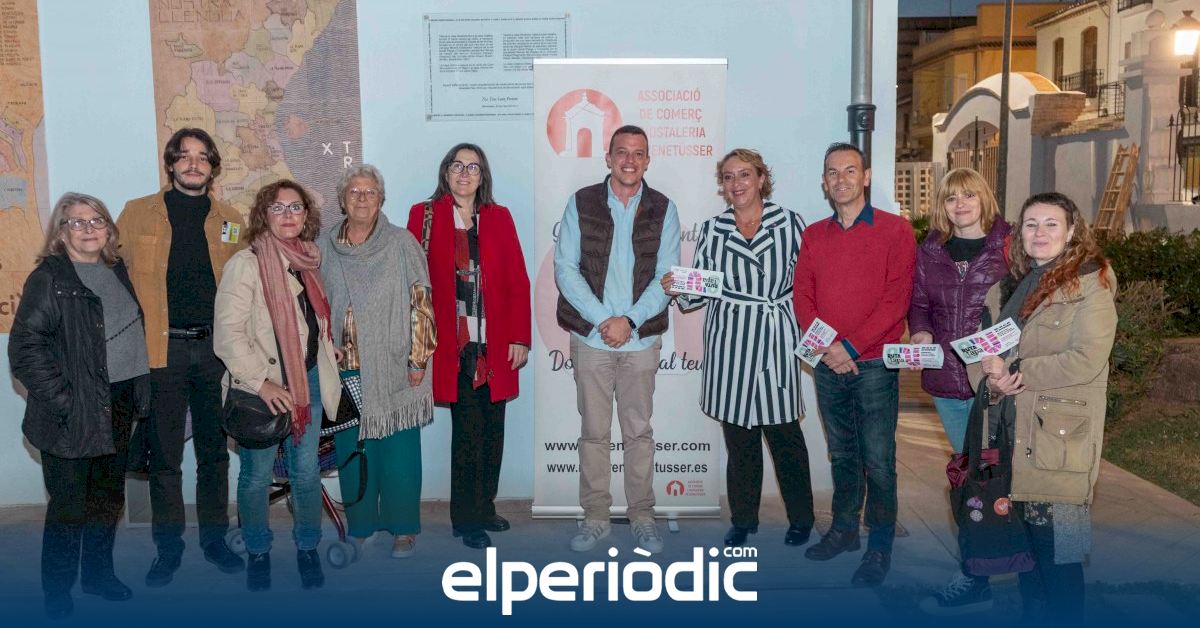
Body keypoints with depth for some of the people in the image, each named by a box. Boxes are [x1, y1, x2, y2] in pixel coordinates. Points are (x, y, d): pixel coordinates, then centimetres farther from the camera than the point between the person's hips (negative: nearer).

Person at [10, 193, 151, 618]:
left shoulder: (117, 272, 10)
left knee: (109, 498, 17)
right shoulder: (48, 278, -10)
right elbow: (25, 348, -16)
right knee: (69, 506, 4)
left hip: (118, 408, 6)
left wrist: (139, 396, 11)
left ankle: (98, 574, 34)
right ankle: (57, 592, 21)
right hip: (73, 417, -6)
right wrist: (63, 402, -19)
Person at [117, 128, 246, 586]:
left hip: (216, 348, 2)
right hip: (161, 350, -1)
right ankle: (168, 547, 19)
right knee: (164, 456, 6)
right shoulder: (138, 213, 5)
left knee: (215, 451, 11)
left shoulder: (231, 220, 9)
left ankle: (215, 539, 24)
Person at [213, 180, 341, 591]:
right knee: (257, 476, 8)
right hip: (262, 389, -4)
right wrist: (260, 382, -22)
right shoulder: (245, 263, -11)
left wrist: (329, 349, 13)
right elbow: (227, 333, -17)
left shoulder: (310, 260, 8)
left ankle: (307, 548, 27)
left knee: (306, 473, 9)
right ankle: (257, 551, 28)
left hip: (309, 382, 5)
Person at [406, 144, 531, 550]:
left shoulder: (499, 218, 10)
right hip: (452, 344, -3)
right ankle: (467, 519, 9)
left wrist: (520, 337, 1)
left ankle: (485, 508, 23)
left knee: (493, 429, 8)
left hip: (496, 344, 3)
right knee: (468, 429, -4)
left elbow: (518, 282, 7)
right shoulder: (424, 215, 4)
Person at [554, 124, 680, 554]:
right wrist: (602, 320, -13)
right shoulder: (581, 203, 2)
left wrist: (629, 320, -14)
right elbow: (565, 268, -4)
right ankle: (595, 516, 18)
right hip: (590, 337, 0)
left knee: (639, 431, 7)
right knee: (594, 431, 7)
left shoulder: (663, 210, 3)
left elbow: (667, 276, -2)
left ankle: (642, 516, 19)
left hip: (641, 338, 0)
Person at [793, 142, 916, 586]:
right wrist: (826, 347, -9)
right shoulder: (814, 235, 10)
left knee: (878, 462, 0)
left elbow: (896, 300, -11)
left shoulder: (895, 230, -4)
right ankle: (844, 529, 29)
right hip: (828, 366, 4)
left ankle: (880, 547, 12)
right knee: (841, 456, 16)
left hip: (874, 365, -4)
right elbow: (802, 296, 6)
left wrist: (852, 346, -16)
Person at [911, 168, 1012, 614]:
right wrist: (920, 331, -3)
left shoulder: (1009, 246, -3)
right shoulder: (930, 250, 10)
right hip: (947, 378, 5)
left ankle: (974, 578, 5)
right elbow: (919, 301, 17)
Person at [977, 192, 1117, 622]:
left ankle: (1065, 618, 12)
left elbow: (1087, 359, -16)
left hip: (1059, 437, -6)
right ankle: (1030, 614, 29)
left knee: (1056, 543, -3)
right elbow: (990, 346, 16)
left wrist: (1017, 372, -13)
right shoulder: (1011, 287, 16)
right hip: (1012, 433, 7)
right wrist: (995, 379, -6)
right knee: (1024, 535, 15)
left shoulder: (1090, 283, -5)